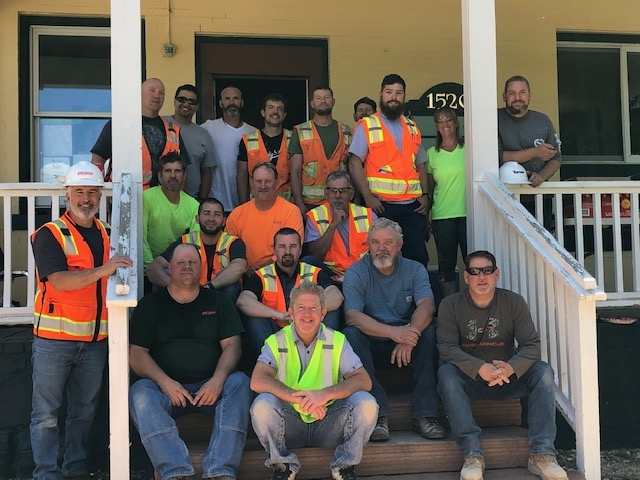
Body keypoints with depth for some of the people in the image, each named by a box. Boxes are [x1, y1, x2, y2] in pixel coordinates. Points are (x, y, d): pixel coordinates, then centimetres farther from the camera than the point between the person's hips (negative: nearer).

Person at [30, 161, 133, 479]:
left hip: (95, 339, 5)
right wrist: (103, 270, -28)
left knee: (84, 411, 13)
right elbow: (59, 281, -20)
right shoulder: (50, 235, -5)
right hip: (54, 337, -5)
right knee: (46, 413, 0)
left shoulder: (107, 235, 12)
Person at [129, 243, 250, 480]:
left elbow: (232, 346, 7)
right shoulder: (150, 305, 14)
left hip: (211, 386, 1)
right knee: (140, 392, -31)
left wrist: (218, 380, -13)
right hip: (166, 387, 0)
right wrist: (165, 382, -14)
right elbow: (136, 353, 4)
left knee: (240, 383, -30)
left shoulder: (218, 302, 17)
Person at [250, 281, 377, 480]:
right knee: (262, 404, -30)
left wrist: (326, 393, -30)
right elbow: (257, 381, -21)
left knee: (366, 403, -23)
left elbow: (364, 381, -12)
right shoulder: (276, 342, -4)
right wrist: (299, 398, -32)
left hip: (328, 424, 1)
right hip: (290, 424, -1)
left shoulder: (337, 341, -1)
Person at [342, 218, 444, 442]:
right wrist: (393, 332, -35)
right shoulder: (355, 273, -4)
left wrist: (410, 334, -36)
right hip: (371, 346, -1)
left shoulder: (415, 270, 3)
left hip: (407, 342, 1)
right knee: (351, 334, -30)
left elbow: (426, 306, -15)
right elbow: (353, 316, -19)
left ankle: (425, 414, -27)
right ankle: (377, 414, -34)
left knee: (429, 331, -26)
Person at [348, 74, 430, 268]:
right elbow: (355, 164, -5)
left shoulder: (412, 128, 16)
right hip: (381, 205, -4)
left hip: (413, 205, 4)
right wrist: (368, 196, -14)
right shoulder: (366, 126, 1)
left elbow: (420, 164, 19)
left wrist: (425, 194, 6)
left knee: (418, 257, 3)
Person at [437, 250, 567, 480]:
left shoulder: (514, 302, -3)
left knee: (543, 372, -23)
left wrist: (510, 367, -33)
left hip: (507, 377, 2)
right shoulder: (450, 305, -7)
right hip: (469, 380, -1)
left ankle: (541, 454, -24)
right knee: (446, 374, -32)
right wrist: (481, 368, -36)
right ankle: (472, 454, -35)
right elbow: (447, 348, -18)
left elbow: (532, 345, -11)